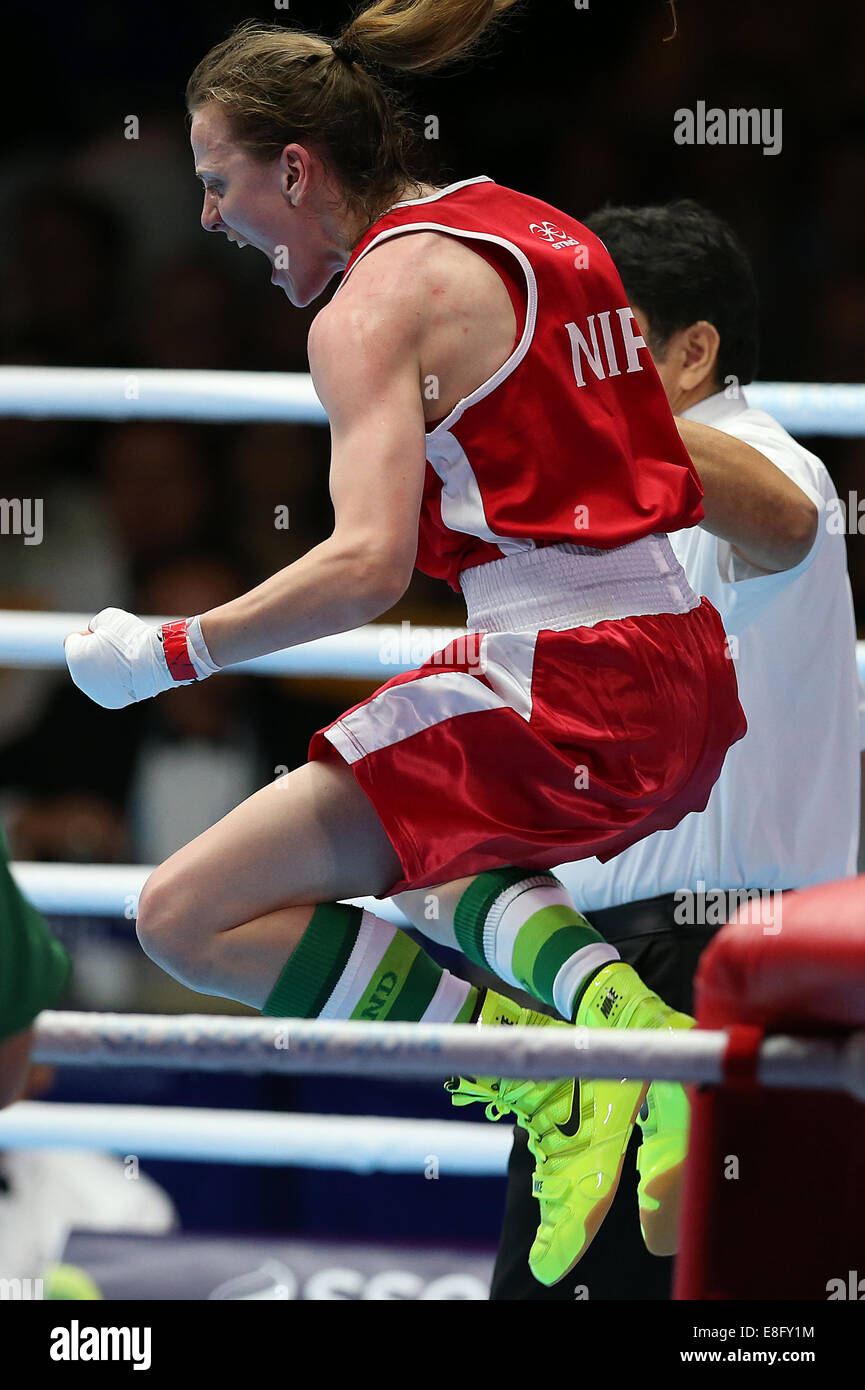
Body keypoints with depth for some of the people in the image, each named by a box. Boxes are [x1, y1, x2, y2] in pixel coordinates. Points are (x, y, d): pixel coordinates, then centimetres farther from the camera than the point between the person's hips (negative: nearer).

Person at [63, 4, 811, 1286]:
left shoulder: (377, 302, -9)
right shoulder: (532, 231, 16)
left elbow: (367, 566, -22)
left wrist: (167, 652, -14)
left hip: (560, 692, -9)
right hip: (691, 696, 9)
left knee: (190, 918, -1)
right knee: (433, 845, 37)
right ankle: (607, 995, 6)